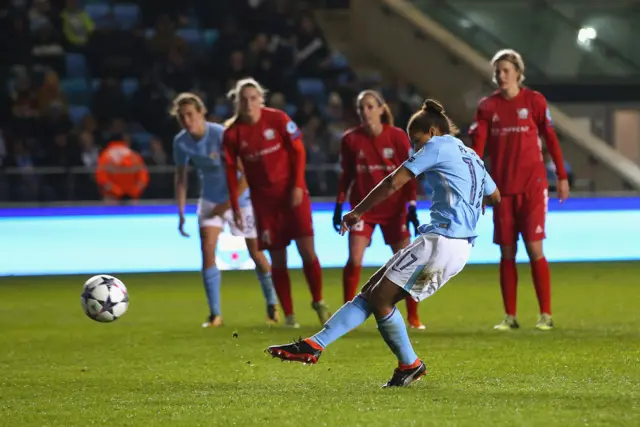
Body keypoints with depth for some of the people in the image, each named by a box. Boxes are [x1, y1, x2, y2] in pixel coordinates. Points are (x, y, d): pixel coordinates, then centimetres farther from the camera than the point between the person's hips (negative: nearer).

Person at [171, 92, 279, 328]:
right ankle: (215, 314, -8)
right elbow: (181, 177, 5)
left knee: (255, 251, 4)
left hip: (239, 198, -4)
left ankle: (272, 305, 24)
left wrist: (228, 204, -23)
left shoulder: (221, 135, -26)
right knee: (207, 249, -12)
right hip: (210, 200, 4)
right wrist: (181, 214, 0)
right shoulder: (181, 142, -11)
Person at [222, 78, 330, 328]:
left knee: (306, 249, -9)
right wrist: (235, 207, -1)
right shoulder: (232, 133, -5)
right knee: (277, 259, 2)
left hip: (291, 192, -1)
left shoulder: (278, 119, -8)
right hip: (263, 198, 1)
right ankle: (288, 314, 11)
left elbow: (298, 151, -4)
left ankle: (318, 302, 11)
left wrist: (298, 186, -11)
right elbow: (231, 171, 2)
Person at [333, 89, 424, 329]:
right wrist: (339, 205, 3)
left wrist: (412, 206, -7)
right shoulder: (351, 139, -2)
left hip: (393, 208, 0)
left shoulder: (397, 137, -5)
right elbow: (346, 175, 7)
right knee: (354, 260, -11)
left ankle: (413, 316, 13)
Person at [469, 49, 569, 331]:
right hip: (502, 188, 3)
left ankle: (545, 314, -2)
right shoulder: (487, 106, 4)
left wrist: (562, 176, 1)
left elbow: (550, 139, 3)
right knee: (507, 253, 4)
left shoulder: (534, 101, -1)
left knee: (534, 249, -8)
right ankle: (510, 316, 11)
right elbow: (477, 146, -3)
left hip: (532, 186, -3)